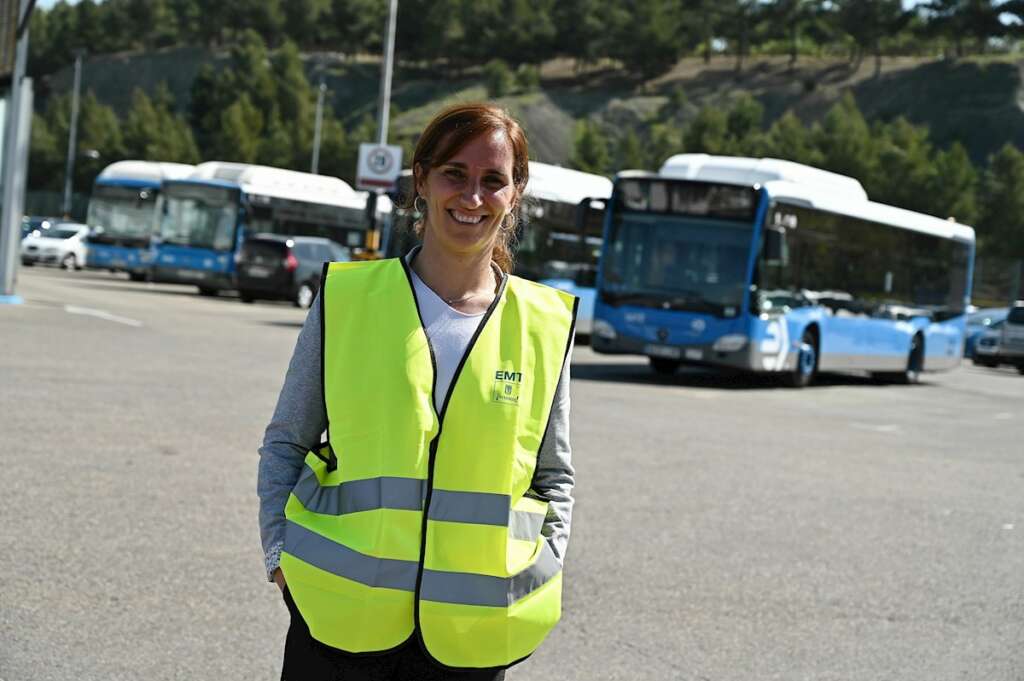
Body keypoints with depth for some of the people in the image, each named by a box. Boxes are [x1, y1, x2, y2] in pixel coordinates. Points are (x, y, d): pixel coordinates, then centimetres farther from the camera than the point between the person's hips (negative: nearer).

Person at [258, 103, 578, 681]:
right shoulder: (347, 298, -1)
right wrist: (283, 558, -4)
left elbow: (554, 478, 12)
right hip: (342, 612, -1)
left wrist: (541, 580, 0)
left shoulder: (545, 326, 3)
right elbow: (285, 444, 7)